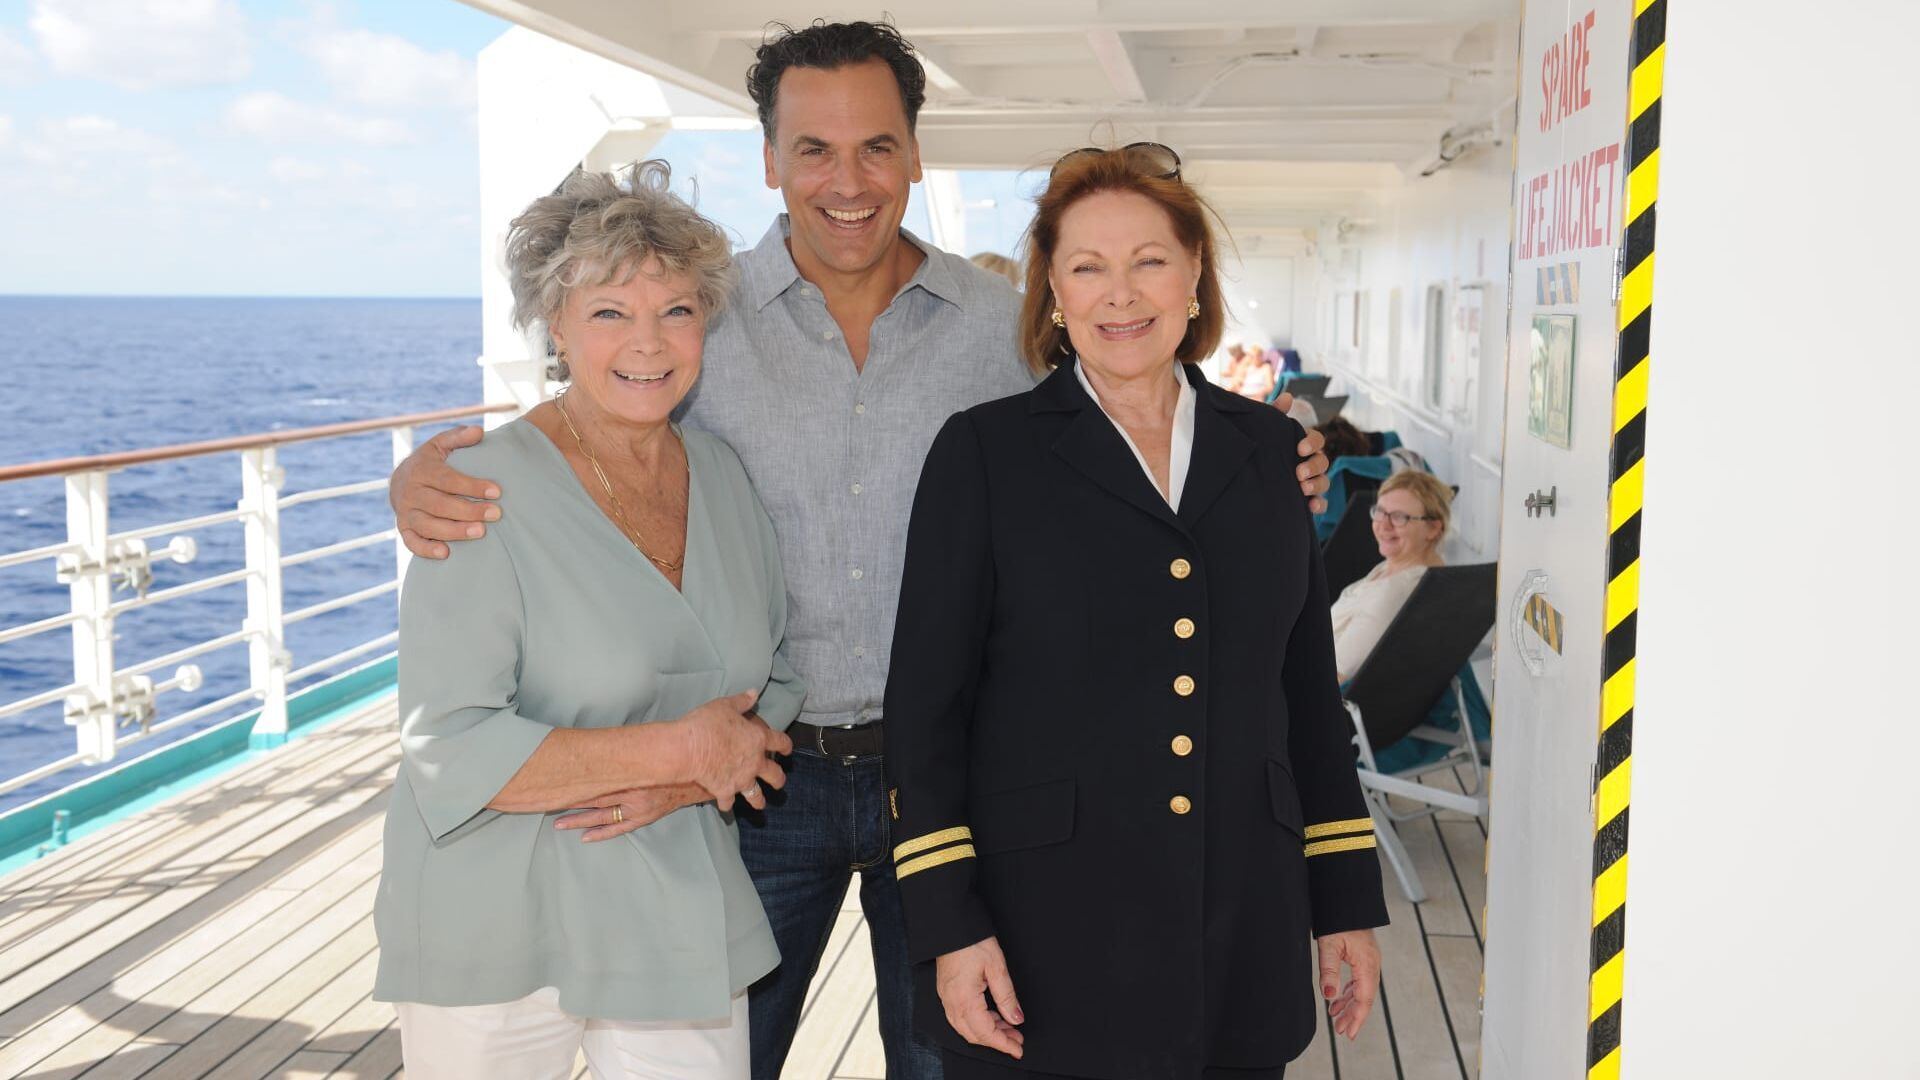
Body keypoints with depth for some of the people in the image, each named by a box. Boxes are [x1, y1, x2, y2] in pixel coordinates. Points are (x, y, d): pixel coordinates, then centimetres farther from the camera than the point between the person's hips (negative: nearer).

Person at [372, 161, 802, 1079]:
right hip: (496, 935, -4)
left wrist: (682, 785, -11)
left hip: (681, 924, 4)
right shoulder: (488, 486, -15)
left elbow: (778, 686, 8)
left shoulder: (722, 477, 2)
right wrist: (677, 748, -19)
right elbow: (450, 748, -19)